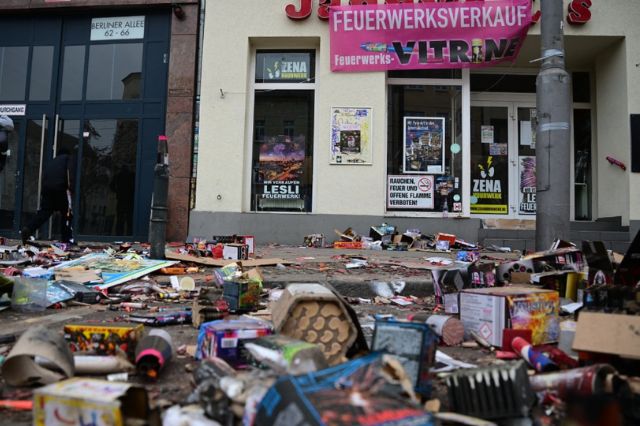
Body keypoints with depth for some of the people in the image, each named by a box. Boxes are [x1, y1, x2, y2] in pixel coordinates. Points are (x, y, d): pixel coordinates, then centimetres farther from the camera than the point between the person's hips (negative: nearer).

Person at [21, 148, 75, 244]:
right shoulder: (68, 158, 21)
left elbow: (44, 176, 27)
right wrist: (70, 187, -10)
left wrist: (42, 194, 29)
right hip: (60, 187, -4)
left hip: (47, 188, 5)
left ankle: (28, 229, -14)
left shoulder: (50, 162, 35)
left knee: (44, 212, 7)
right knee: (66, 213, 6)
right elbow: (70, 171, 0)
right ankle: (67, 239, 8)